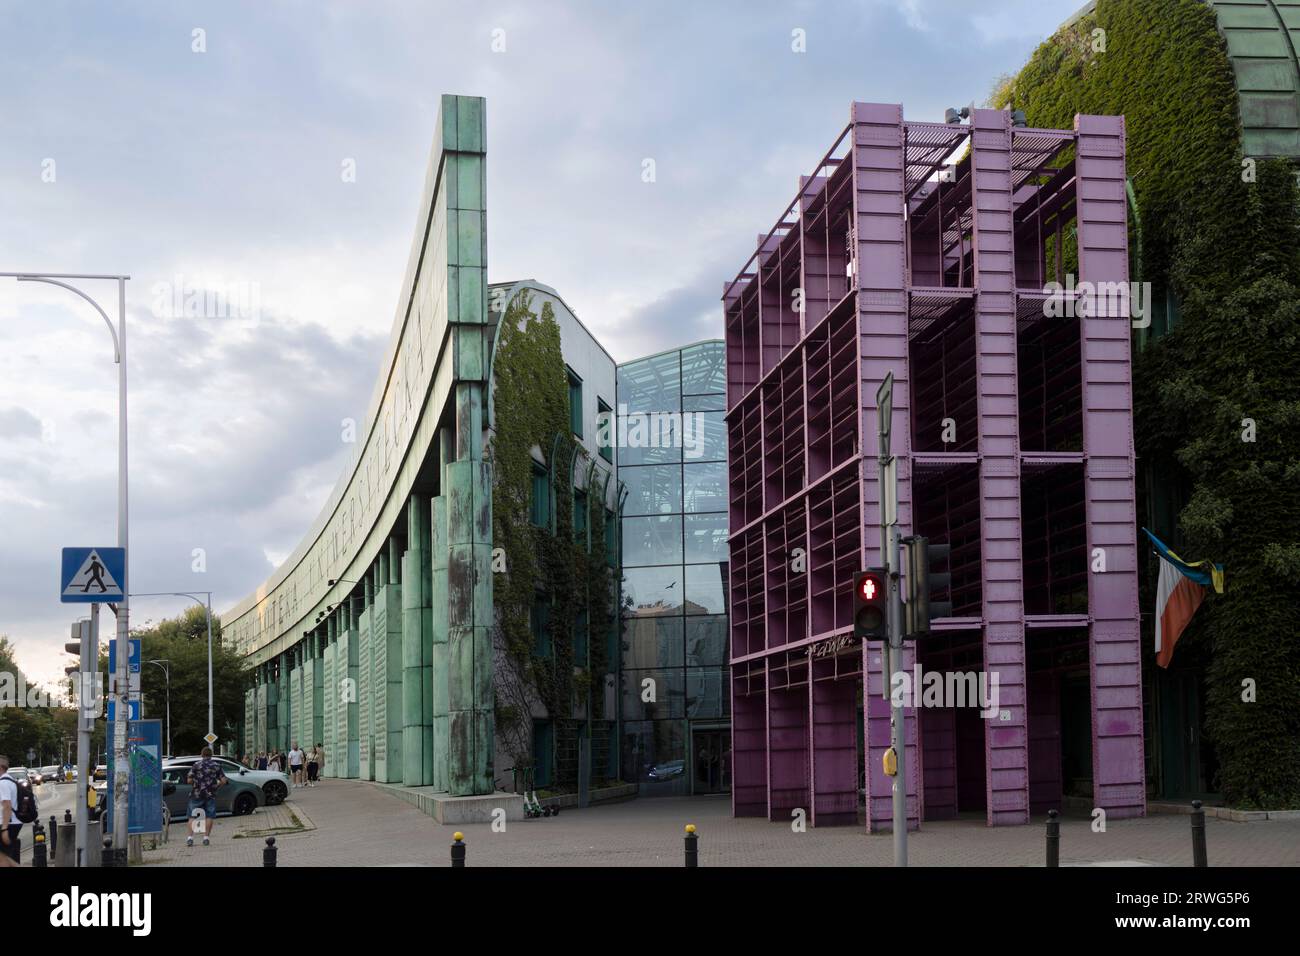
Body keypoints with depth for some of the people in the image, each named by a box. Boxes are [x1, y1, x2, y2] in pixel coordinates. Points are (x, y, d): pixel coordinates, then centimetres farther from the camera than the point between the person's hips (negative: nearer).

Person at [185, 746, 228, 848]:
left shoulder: (196, 765, -1)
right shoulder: (216, 766, 5)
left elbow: (190, 780, -5)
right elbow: (223, 781, 0)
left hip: (196, 794, -1)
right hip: (210, 794, 1)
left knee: (192, 816, 5)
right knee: (209, 816, 8)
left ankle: (190, 837, -5)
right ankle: (206, 837, 5)